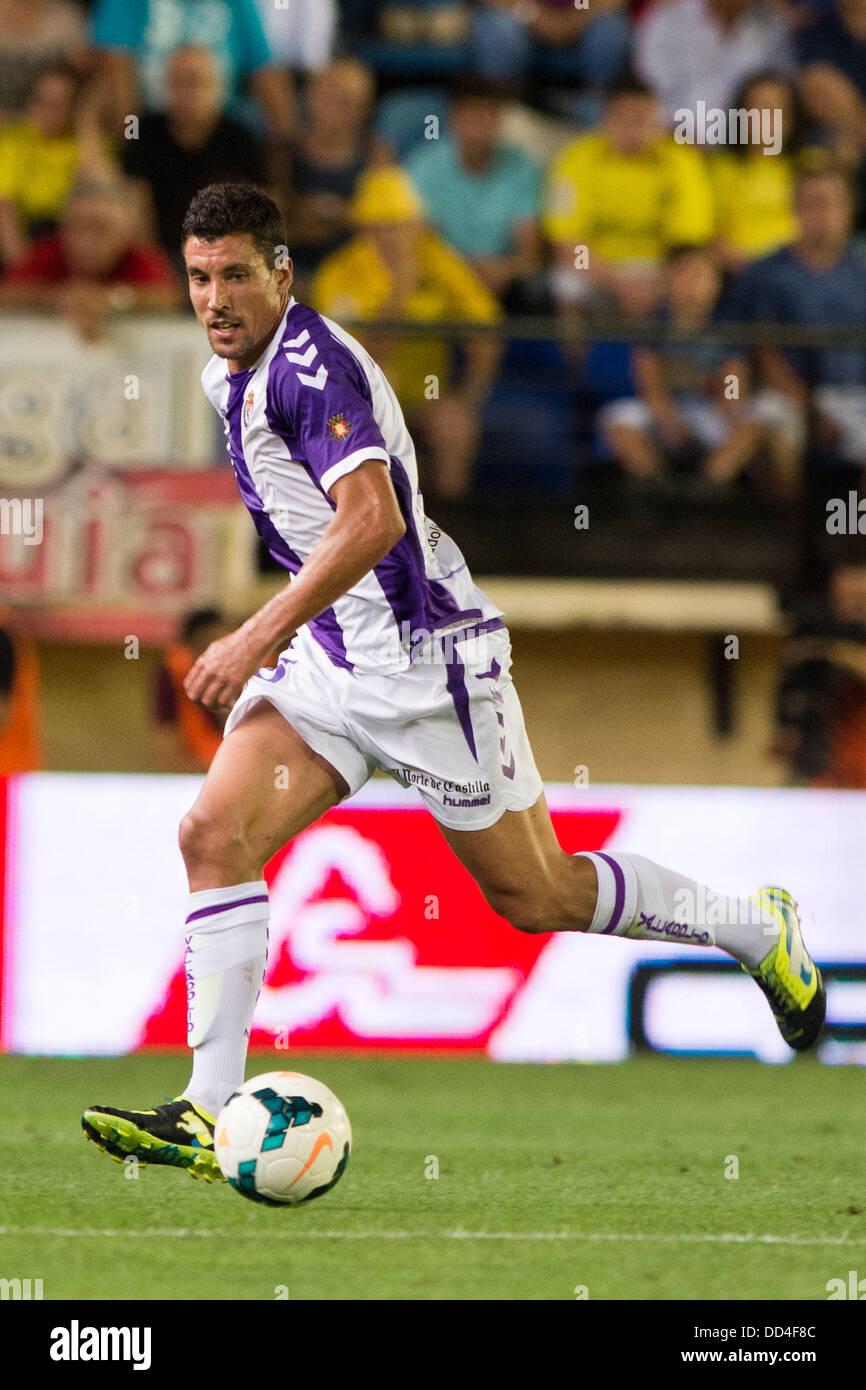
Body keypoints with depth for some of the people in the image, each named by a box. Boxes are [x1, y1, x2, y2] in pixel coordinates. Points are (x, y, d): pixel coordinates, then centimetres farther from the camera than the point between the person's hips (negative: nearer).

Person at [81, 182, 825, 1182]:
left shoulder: (309, 365, -20)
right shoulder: (228, 374, 11)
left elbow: (372, 519, -31)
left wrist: (258, 639, -31)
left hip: (422, 660, -8)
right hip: (330, 660, 8)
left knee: (535, 895, 3)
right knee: (214, 834, -11)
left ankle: (760, 931, 26)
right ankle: (210, 1114, -13)